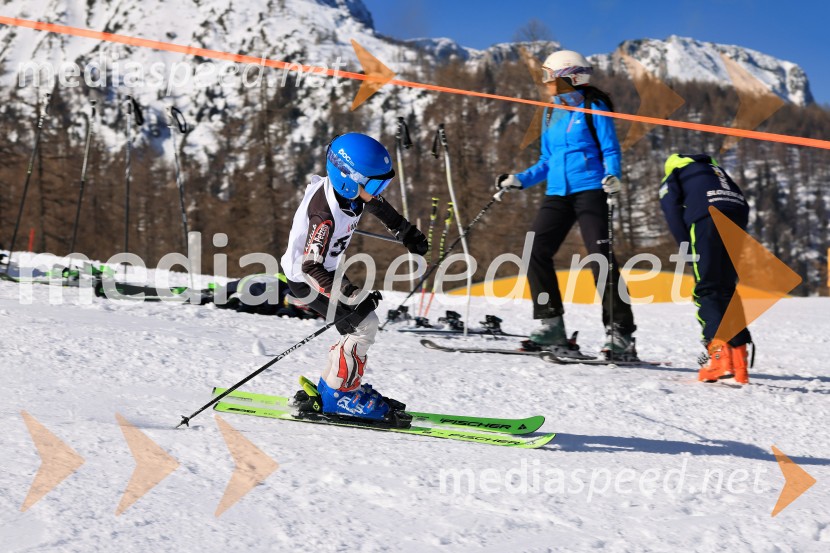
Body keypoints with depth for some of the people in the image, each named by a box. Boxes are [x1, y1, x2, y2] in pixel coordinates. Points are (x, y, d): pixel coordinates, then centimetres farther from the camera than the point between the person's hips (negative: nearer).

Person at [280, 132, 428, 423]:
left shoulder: (350, 188, -13)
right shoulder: (326, 213, -37)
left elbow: (375, 203, 11)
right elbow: (312, 268, -36)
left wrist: (406, 231, 15)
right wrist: (353, 297, -40)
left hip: (326, 267, 8)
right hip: (304, 277, -8)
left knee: (366, 323, 9)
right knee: (361, 326, -12)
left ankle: (347, 386, 22)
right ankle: (335, 396, 2)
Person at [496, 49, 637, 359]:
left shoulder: (592, 107, -1)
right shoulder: (552, 113, 18)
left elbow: (611, 150, -6)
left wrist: (612, 177, -24)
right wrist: (519, 181, 13)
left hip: (589, 191, -7)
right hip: (558, 194, 7)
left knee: (600, 257, -14)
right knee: (535, 252, -4)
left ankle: (621, 335, -12)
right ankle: (551, 326, 4)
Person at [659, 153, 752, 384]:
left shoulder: (669, 180, 25)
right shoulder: (715, 169, 39)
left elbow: (673, 212, 4)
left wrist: (689, 250, 3)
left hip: (707, 217, -5)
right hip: (737, 216, 5)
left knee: (706, 291, -5)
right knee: (727, 289, 12)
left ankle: (719, 355, -22)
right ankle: (739, 363, 6)